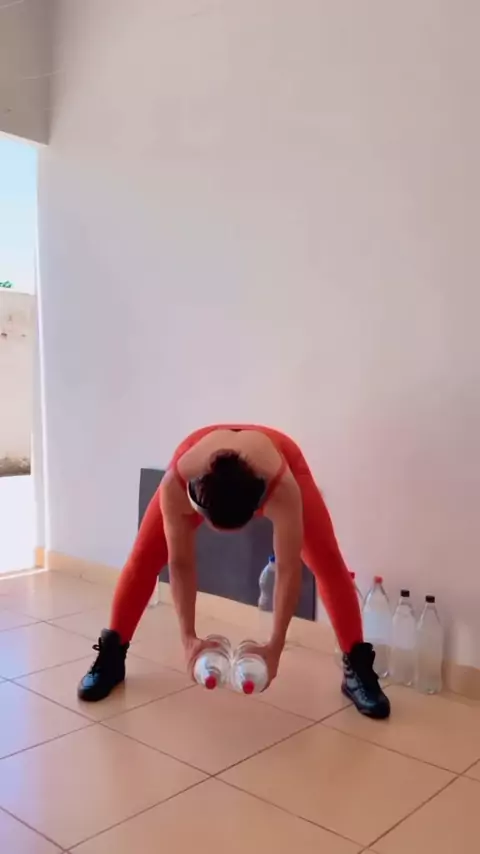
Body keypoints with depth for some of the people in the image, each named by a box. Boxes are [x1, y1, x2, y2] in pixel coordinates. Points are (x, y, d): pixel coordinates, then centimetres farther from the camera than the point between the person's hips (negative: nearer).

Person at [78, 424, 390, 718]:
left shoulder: (282, 486, -47)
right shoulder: (176, 484, -42)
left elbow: (289, 569, -36)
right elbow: (180, 563, -29)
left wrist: (276, 645, -32)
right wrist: (188, 637, -27)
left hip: (281, 462, -1)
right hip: (199, 467, 1)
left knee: (328, 561, -14)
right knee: (144, 557, -8)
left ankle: (357, 669, 1)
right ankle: (111, 657, 10)